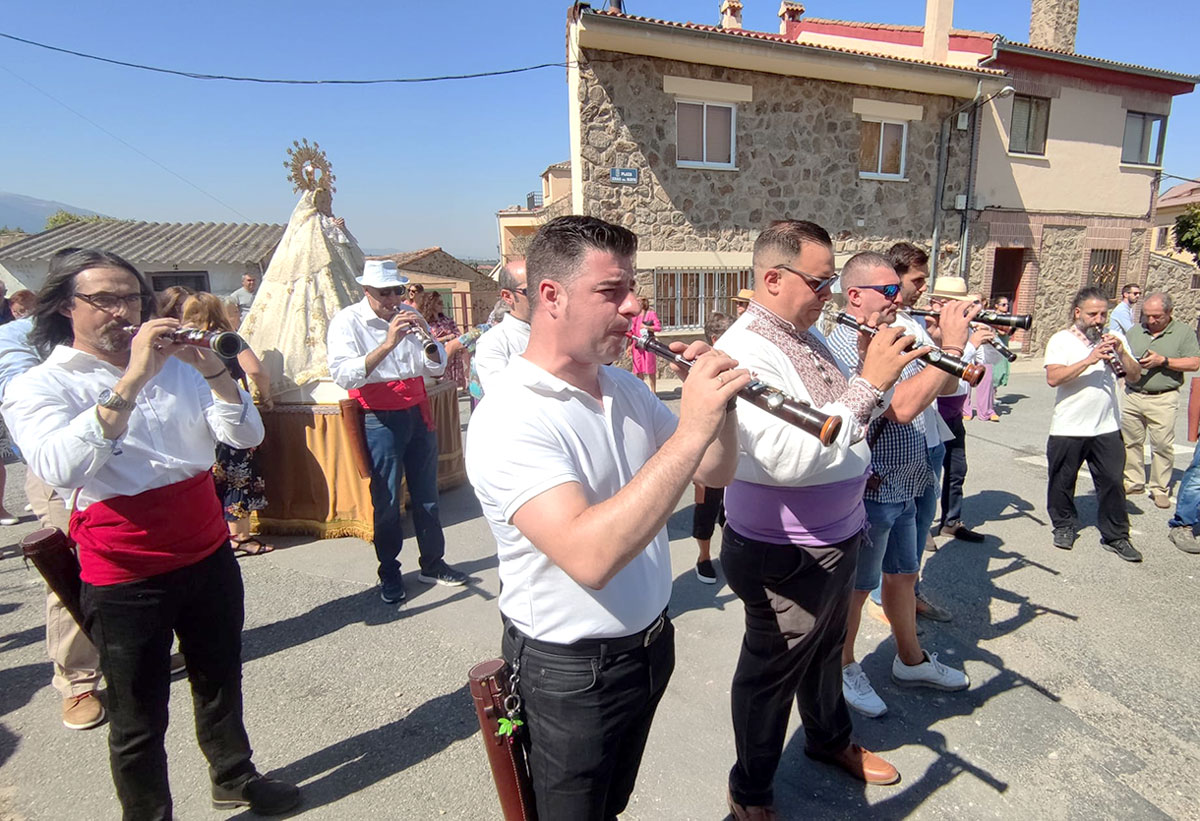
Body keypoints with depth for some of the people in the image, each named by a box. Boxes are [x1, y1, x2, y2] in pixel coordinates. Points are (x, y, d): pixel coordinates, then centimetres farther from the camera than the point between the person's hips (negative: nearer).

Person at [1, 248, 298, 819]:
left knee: (220, 682, 22)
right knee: (139, 717, 11)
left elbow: (247, 435, -5)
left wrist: (212, 369, -19)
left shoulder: (177, 367, 5)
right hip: (125, 576, -4)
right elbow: (61, 469, -27)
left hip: (209, 555, 4)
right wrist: (132, 380, -31)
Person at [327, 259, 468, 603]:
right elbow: (342, 374, -22)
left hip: (418, 412, 5)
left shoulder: (410, 315, 9)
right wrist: (387, 344, -30)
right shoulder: (347, 322, -6)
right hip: (380, 419, -4)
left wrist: (427, 336, -12)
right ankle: (389, 575, 17)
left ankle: (433, 563, 24)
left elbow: (436, 367, 7)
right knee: (386, 501, 1)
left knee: (426, 494, 11)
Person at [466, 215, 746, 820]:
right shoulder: (508, 419, -26)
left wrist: (719, 402, -16)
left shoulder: (625, 387, -1)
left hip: (650, 643, 7)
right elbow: (590, 556, -38)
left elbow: (715, 473, 4)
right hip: (570, 673, -6)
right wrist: (692, 429, -38)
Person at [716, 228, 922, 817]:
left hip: (838, 536, 9)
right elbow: (789, 458, -36)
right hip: (783, 554, -9)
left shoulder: (808, 337, 6)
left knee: (824, 650, 30)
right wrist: (868, 381, -32)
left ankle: (830, 739, 56)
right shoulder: (744, 350, -25)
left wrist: (883, 372, -4)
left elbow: (850, 420, 14)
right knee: (771, 673, 12)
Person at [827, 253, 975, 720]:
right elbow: (902, 406, -34)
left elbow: (945, 387, 14)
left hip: (903, 487, 9)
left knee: (903, 575, 23)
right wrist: (951, 347, -28)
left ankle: (911, 660, 43)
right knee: (855, 587, 9)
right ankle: (843, 669, 30)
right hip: (869, 492, -9)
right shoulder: (846, 344, -22)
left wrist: (953, 338, -2)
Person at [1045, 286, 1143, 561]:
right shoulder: (1061, 340, -4)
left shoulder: (1115, 338, 8)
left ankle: (1115, 537, 18)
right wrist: (1090, 359, -25)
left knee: (1112, 482, 5)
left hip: (1107, 427, 3)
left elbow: (1135, 376, 4)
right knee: (1062, 481, 10)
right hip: (1067, 428, -3)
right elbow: (1053, 378, -18)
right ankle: (1064, 526, 29)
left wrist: (1121, 352, -12)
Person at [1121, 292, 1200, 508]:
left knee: (1162, 445, 0)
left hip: (1163, 400, -3)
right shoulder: (1135, 331, 10)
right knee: (1130, 441, 8)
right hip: (1132, 395, 3)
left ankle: (1160, 489, 12)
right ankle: (1133, 481, 22)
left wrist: (1163, 361, -15)